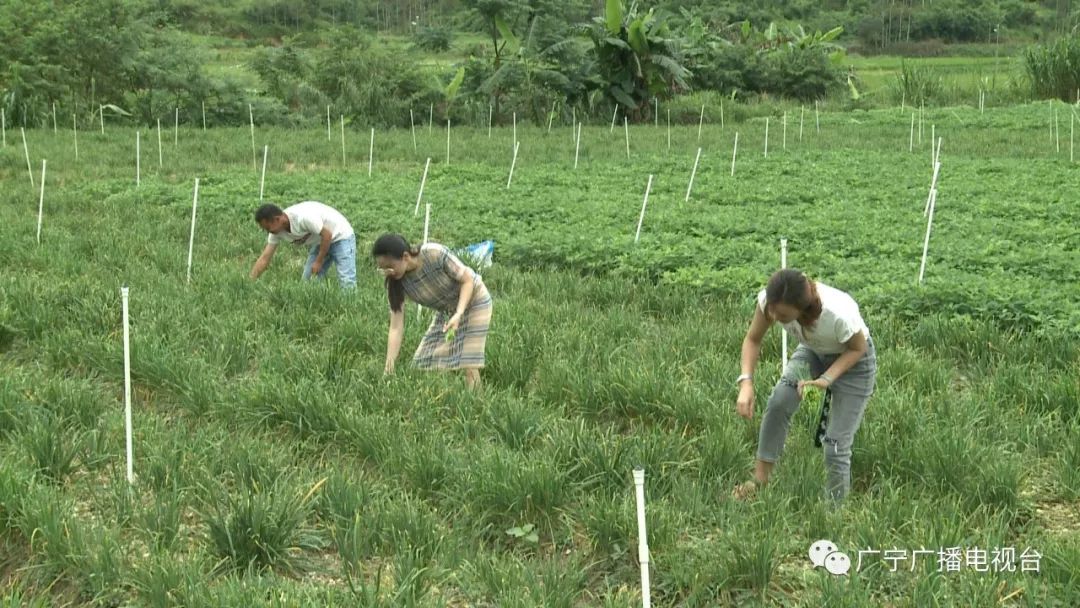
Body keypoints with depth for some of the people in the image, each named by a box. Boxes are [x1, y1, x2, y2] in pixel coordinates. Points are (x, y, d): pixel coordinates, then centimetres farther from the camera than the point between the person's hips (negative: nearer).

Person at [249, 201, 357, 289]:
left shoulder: (302, 217, -35)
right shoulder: (276, 231, -9)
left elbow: (327, 235, -28)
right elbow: (264, 258, -5)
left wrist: (319, 262, -22)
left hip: (340, 236, -8)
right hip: (320, 241, 8)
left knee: (346, 282, -16)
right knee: (308, 280, 1)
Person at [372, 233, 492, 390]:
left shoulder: (435, 254, -33)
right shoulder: (398, 283, -19)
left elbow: (468, 279, -21)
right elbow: (396, 328, -19)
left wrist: (459, 314, -34)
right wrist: (388, 370, -26)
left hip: (473, 300, -5)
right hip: (446, 310, 5)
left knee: (469, 365, -14)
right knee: (424, 362, -1)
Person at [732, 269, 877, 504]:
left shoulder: (839, 313, -42)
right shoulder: (771, 301, -31)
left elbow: (858, 348, -20)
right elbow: (753, 339, -13)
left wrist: (826, 379, -32)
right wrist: (746, 382, -27)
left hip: (852, 360, -4)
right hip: (812, 352, 4)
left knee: (835, 444, -8)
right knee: (778, 401, -22)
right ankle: (761, 479, -9)